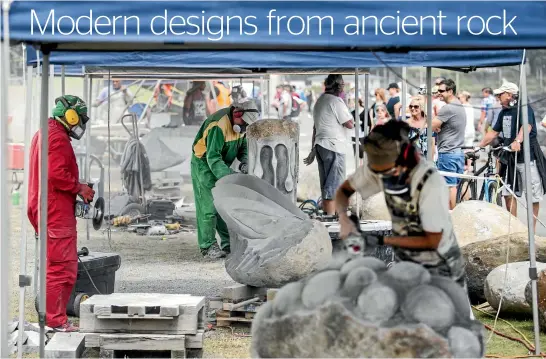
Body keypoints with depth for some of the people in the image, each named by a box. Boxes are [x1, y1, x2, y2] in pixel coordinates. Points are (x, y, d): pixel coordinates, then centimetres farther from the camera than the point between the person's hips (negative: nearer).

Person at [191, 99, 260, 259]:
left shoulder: (241, 124, -6)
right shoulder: (219, 125, -33)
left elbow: (244, 146, 6)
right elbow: (213, 157, -36)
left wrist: (245, 162, -14)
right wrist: (229, 177, -42)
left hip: (222, 164, 8)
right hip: (204, 165, -8)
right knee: (209, 206, -10)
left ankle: (229, 243, 14)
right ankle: (208, 247, -7)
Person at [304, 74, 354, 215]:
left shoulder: (319, 101, 17)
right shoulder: (336, 101, -11)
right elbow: (350, 124, -11)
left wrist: (313, 150, 24)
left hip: (319, 145, 9)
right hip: (333, 147, -9)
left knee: (326, 185, 13)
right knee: (334, 185, -9)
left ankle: (326, 214, 16)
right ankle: (331, 216, -12)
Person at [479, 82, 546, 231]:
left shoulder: (524, 108, -13)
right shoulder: (504, 112, 13)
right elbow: (493, 133, 20)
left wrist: (517, 141, -48)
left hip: (528, 157, -8)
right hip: (510, 157, 8)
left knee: (534, 196, -1)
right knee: (508, 193, 7)